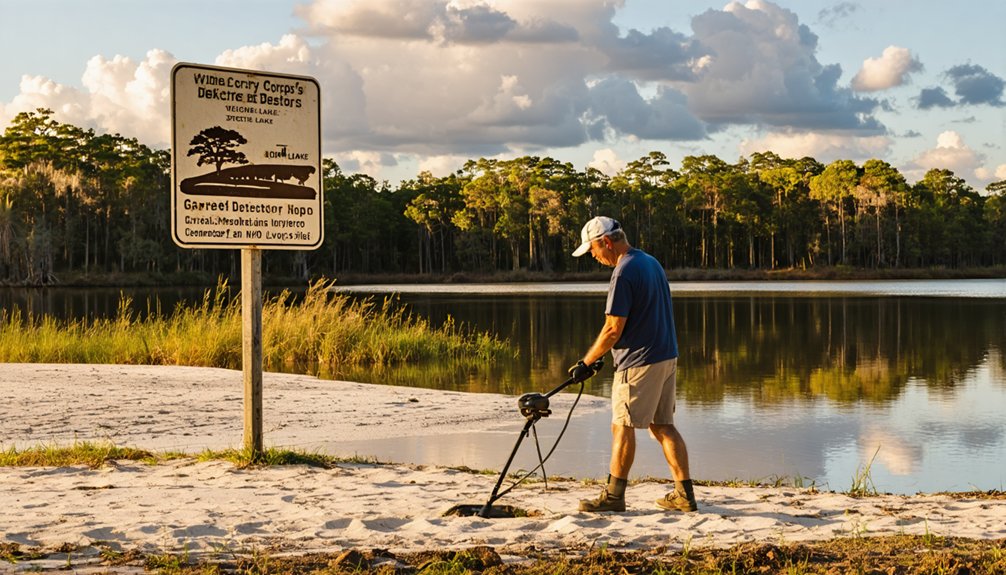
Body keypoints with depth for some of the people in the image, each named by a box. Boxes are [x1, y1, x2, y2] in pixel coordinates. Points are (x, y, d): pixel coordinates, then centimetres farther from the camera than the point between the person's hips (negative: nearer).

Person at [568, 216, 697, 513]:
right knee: (663, 425, 12)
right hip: (667, 356, 9)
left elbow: (613, 329, -18)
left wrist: (586, 363, -8)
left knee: (623, 426, 0)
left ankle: (614, 496, 6)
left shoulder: (624, 273, -17)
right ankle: (684, 494, 11)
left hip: (639, 362, -9)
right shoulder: (651, 262, 13)